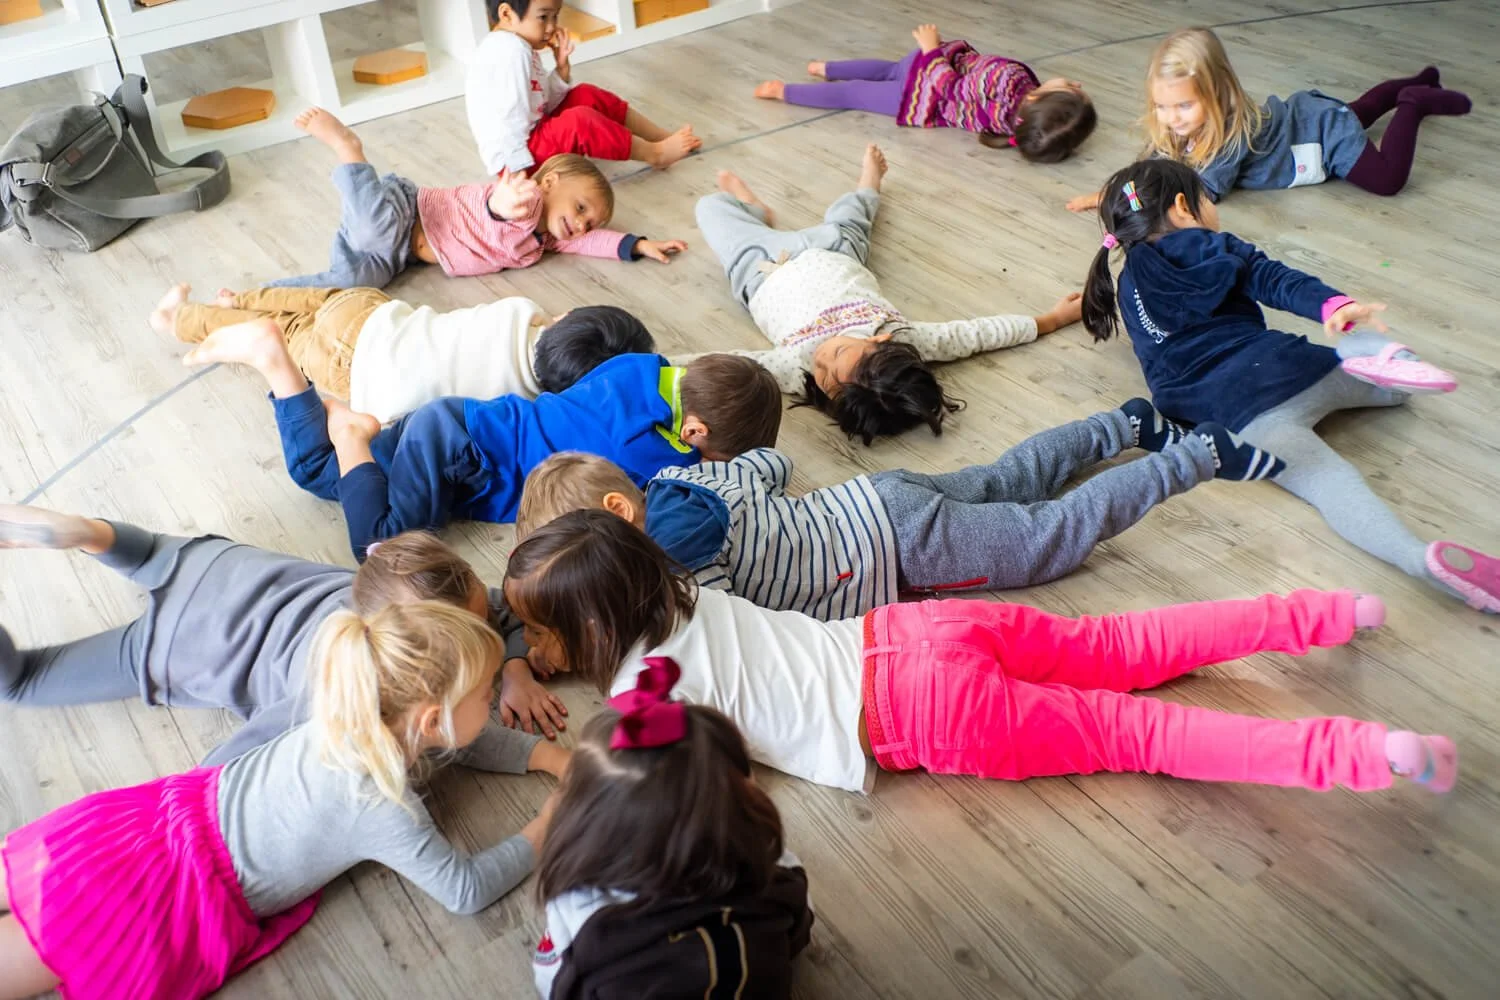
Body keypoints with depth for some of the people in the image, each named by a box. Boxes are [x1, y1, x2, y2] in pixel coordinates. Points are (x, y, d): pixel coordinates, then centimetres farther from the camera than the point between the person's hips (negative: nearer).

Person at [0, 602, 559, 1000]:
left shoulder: (353, 714, -5)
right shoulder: (383, 812, -26)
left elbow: (470, 739, 10)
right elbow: (469, 890, -17)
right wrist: (548, 824, -7)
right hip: (174, 896, -7)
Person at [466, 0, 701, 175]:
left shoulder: (520, 48, 10)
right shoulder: (511, 50, -22)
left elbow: (543, 104, 12)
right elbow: (512, 117, -27)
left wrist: (562, 68, -1)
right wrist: (521, 170, -28)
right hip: (514, 158, -12)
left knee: (587, 96, 12)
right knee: (578, 122, -30)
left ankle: (663, 137, 9)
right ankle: (654, 154, -13)